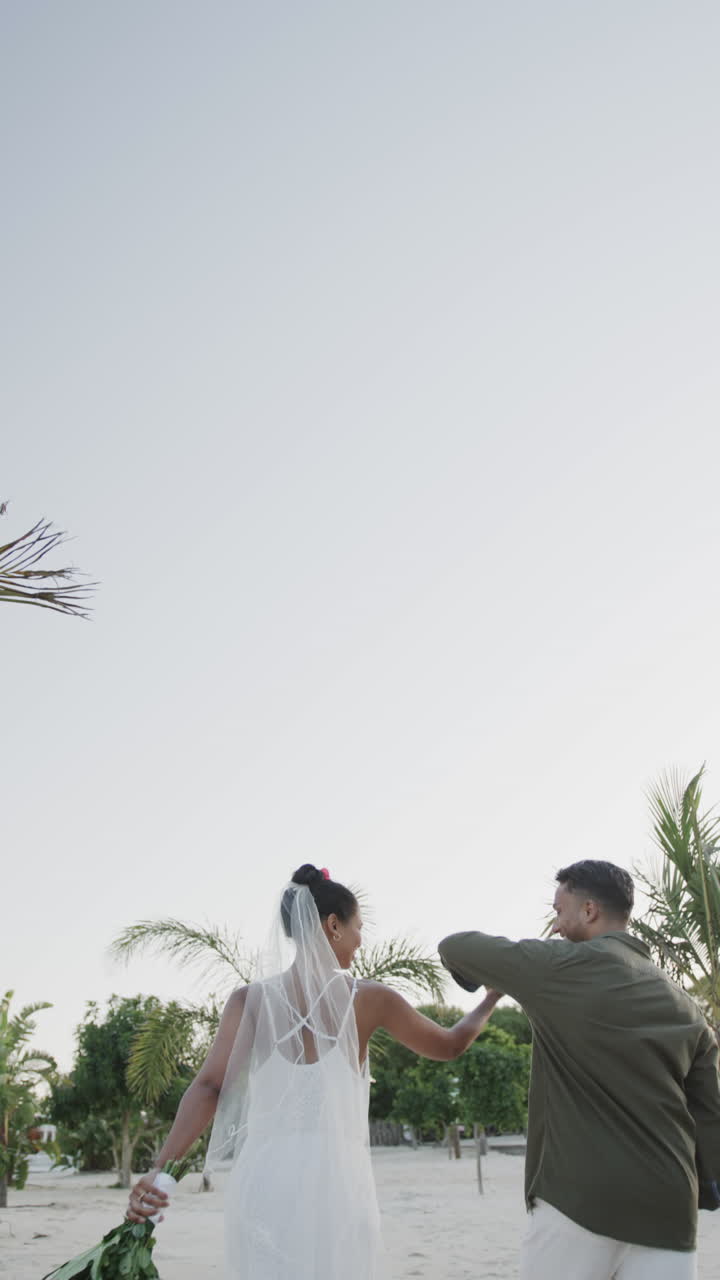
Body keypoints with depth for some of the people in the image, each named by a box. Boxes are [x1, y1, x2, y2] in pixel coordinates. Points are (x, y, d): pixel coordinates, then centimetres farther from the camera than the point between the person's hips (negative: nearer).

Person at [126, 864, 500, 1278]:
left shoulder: (251, 999, 3)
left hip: (265, 1175, 2)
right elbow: (449, 1045, 14)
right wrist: (493, 997, 31)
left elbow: (211, 1086, -10)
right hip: (335, 1178, -2)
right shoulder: (369, 998, 1)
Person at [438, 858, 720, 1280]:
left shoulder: (560, 965, -3)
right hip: (668, 1210, 5)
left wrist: (479, 976, 29)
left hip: (579, 1199, -4)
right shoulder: (686, 1007, 12)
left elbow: (455, 946, 8)